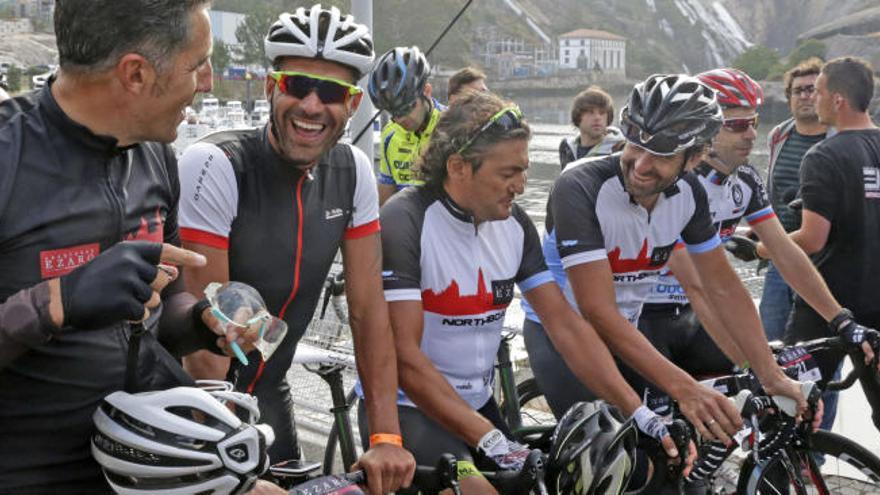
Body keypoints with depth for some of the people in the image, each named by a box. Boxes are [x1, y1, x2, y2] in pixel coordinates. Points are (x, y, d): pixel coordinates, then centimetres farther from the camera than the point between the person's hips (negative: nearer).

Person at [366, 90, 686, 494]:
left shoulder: (514, 224, 0)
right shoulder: (405, 221, -18)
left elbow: (566, 325, -2)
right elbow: (405, 356, -23)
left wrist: (641, 416, -11)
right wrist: (491, 441, -29)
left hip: (477, 406, 7)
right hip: (406, 408, -6)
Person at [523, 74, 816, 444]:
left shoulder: (688, 193, -11)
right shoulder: (580, 187, -29)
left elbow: (723, 287, -3)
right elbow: (599, 311, -34)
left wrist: (772, 376, -13)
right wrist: (683, 388, -42)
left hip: (625, 333, 6)